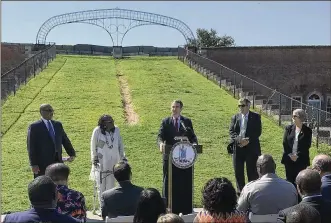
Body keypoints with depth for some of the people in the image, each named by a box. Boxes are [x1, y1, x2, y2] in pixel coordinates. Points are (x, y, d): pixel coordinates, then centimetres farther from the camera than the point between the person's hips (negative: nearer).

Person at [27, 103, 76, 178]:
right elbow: (31, 147, -8)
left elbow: (65, 140, 14)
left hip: (58, 161, 5)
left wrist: (72, 154, 4)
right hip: (42, 164, -5)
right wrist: (33, 164, -12)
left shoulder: (58, 125, 11)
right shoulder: (34, 127, -6)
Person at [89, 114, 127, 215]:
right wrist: (94, 160, -2)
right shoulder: (97, 131, -14)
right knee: (101, 187, 8)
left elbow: (120, 145, 6)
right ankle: (101, 208, 19)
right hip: (101, 164, -2)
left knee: (110, 187, 9)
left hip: (113, 164, 2)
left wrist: (123, 157, 8)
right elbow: (93, 147, -3)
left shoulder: (116, 130, -5)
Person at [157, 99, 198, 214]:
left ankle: (186, 209, 16)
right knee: (169, 184, 5)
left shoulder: (187, 121, 9)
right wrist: (161, 143, -27)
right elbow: (160, 136, -5)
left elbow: (192, 136, 4)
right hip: (170, 157, 0)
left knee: (186, 184, 5)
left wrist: (194, 144, -18)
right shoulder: (165, 122, 6)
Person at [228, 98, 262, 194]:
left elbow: (258, 132, -4)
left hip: (251, 147, -3)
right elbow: (231, 131, 3)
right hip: (237, 147, 3)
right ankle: (240, 191, 19)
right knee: (238, 171, 7)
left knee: (252, 171, 0)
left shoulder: (256, 117, 4)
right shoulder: (235, 117, 11)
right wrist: (239, 139, -15)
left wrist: (248, 140, -16)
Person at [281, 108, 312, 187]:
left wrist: (298, 156, -12)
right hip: (289, 158, 2)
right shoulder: (289, 128, 3)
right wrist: (290, 155, -7)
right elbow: (284, 143, 3)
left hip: (301, 160, -2)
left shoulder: (307, 131, -3)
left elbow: (307, 146, -6)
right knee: (289, 179, 8)